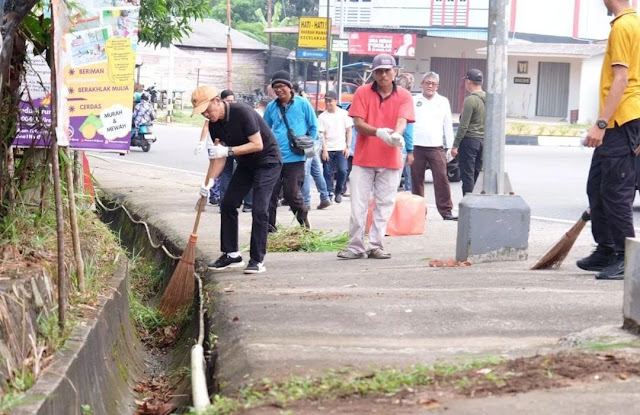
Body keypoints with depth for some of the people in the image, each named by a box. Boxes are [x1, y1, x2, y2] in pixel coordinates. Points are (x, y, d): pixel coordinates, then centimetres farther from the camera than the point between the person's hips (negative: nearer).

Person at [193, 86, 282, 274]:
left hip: (268, 161, -8)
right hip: (246, 164, 8)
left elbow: (258, 145, -28)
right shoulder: (214, 124, -4)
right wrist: (210, 180, -18)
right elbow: (218, 155, -3)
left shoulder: (242, 113, -26)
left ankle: (258, 260, -11)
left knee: (259, 209, -17)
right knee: (227, 204, 2)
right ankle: (231, 255, 11)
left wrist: (228, 151, -34)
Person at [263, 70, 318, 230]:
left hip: (295, 158, -3)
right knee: (270, 194, 1)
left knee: (292, 195, -2)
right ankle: (269, 228, 10)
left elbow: (313, 127, 8)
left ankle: (304, 220, 25)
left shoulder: (303, 103, -1)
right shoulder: (271, 107, 8)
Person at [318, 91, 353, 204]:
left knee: (342, 171, -12)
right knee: (328, 173, -1)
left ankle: (339, 191, 8)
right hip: (328, 149, 1)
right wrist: (324, 150, -7)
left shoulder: (344, 114, 4)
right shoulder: (322, 116, 3)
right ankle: (329, 193, 7)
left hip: (341, 148, -1)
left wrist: (348, 147, 0)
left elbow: (349, 131, 7)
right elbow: (322, 134, 1)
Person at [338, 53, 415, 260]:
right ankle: (355, 246, 6)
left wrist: (396, 135, -37)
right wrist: (379, 132, -26)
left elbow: (402, 121, -13)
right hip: (363, 159, 0)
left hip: (390, 160, 0)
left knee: (384, 205, 5)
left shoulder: (403, 96, 1)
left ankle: (376, 246, 12)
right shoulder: (362, 92, 0)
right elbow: (358, 123, -7)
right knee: (358, 205, 0)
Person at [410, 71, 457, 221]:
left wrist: (450, 146, 8)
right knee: (417, 180, 4)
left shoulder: (443, 102, 13)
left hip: (436, 147, 0)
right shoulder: (413, 101, 10)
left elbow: (448, 125, 14)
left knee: (441, 178, -10)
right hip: (416, 147, 0)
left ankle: (446, 210, -8)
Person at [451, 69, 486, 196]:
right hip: (483, 140, 8)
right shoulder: (487, 99, 9)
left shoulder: (470, 100, -14)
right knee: (477, 175, 12)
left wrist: (455, 145, -13)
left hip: (469, 139, -8)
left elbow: (464, 126, -16)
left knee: (467, 176, -4)